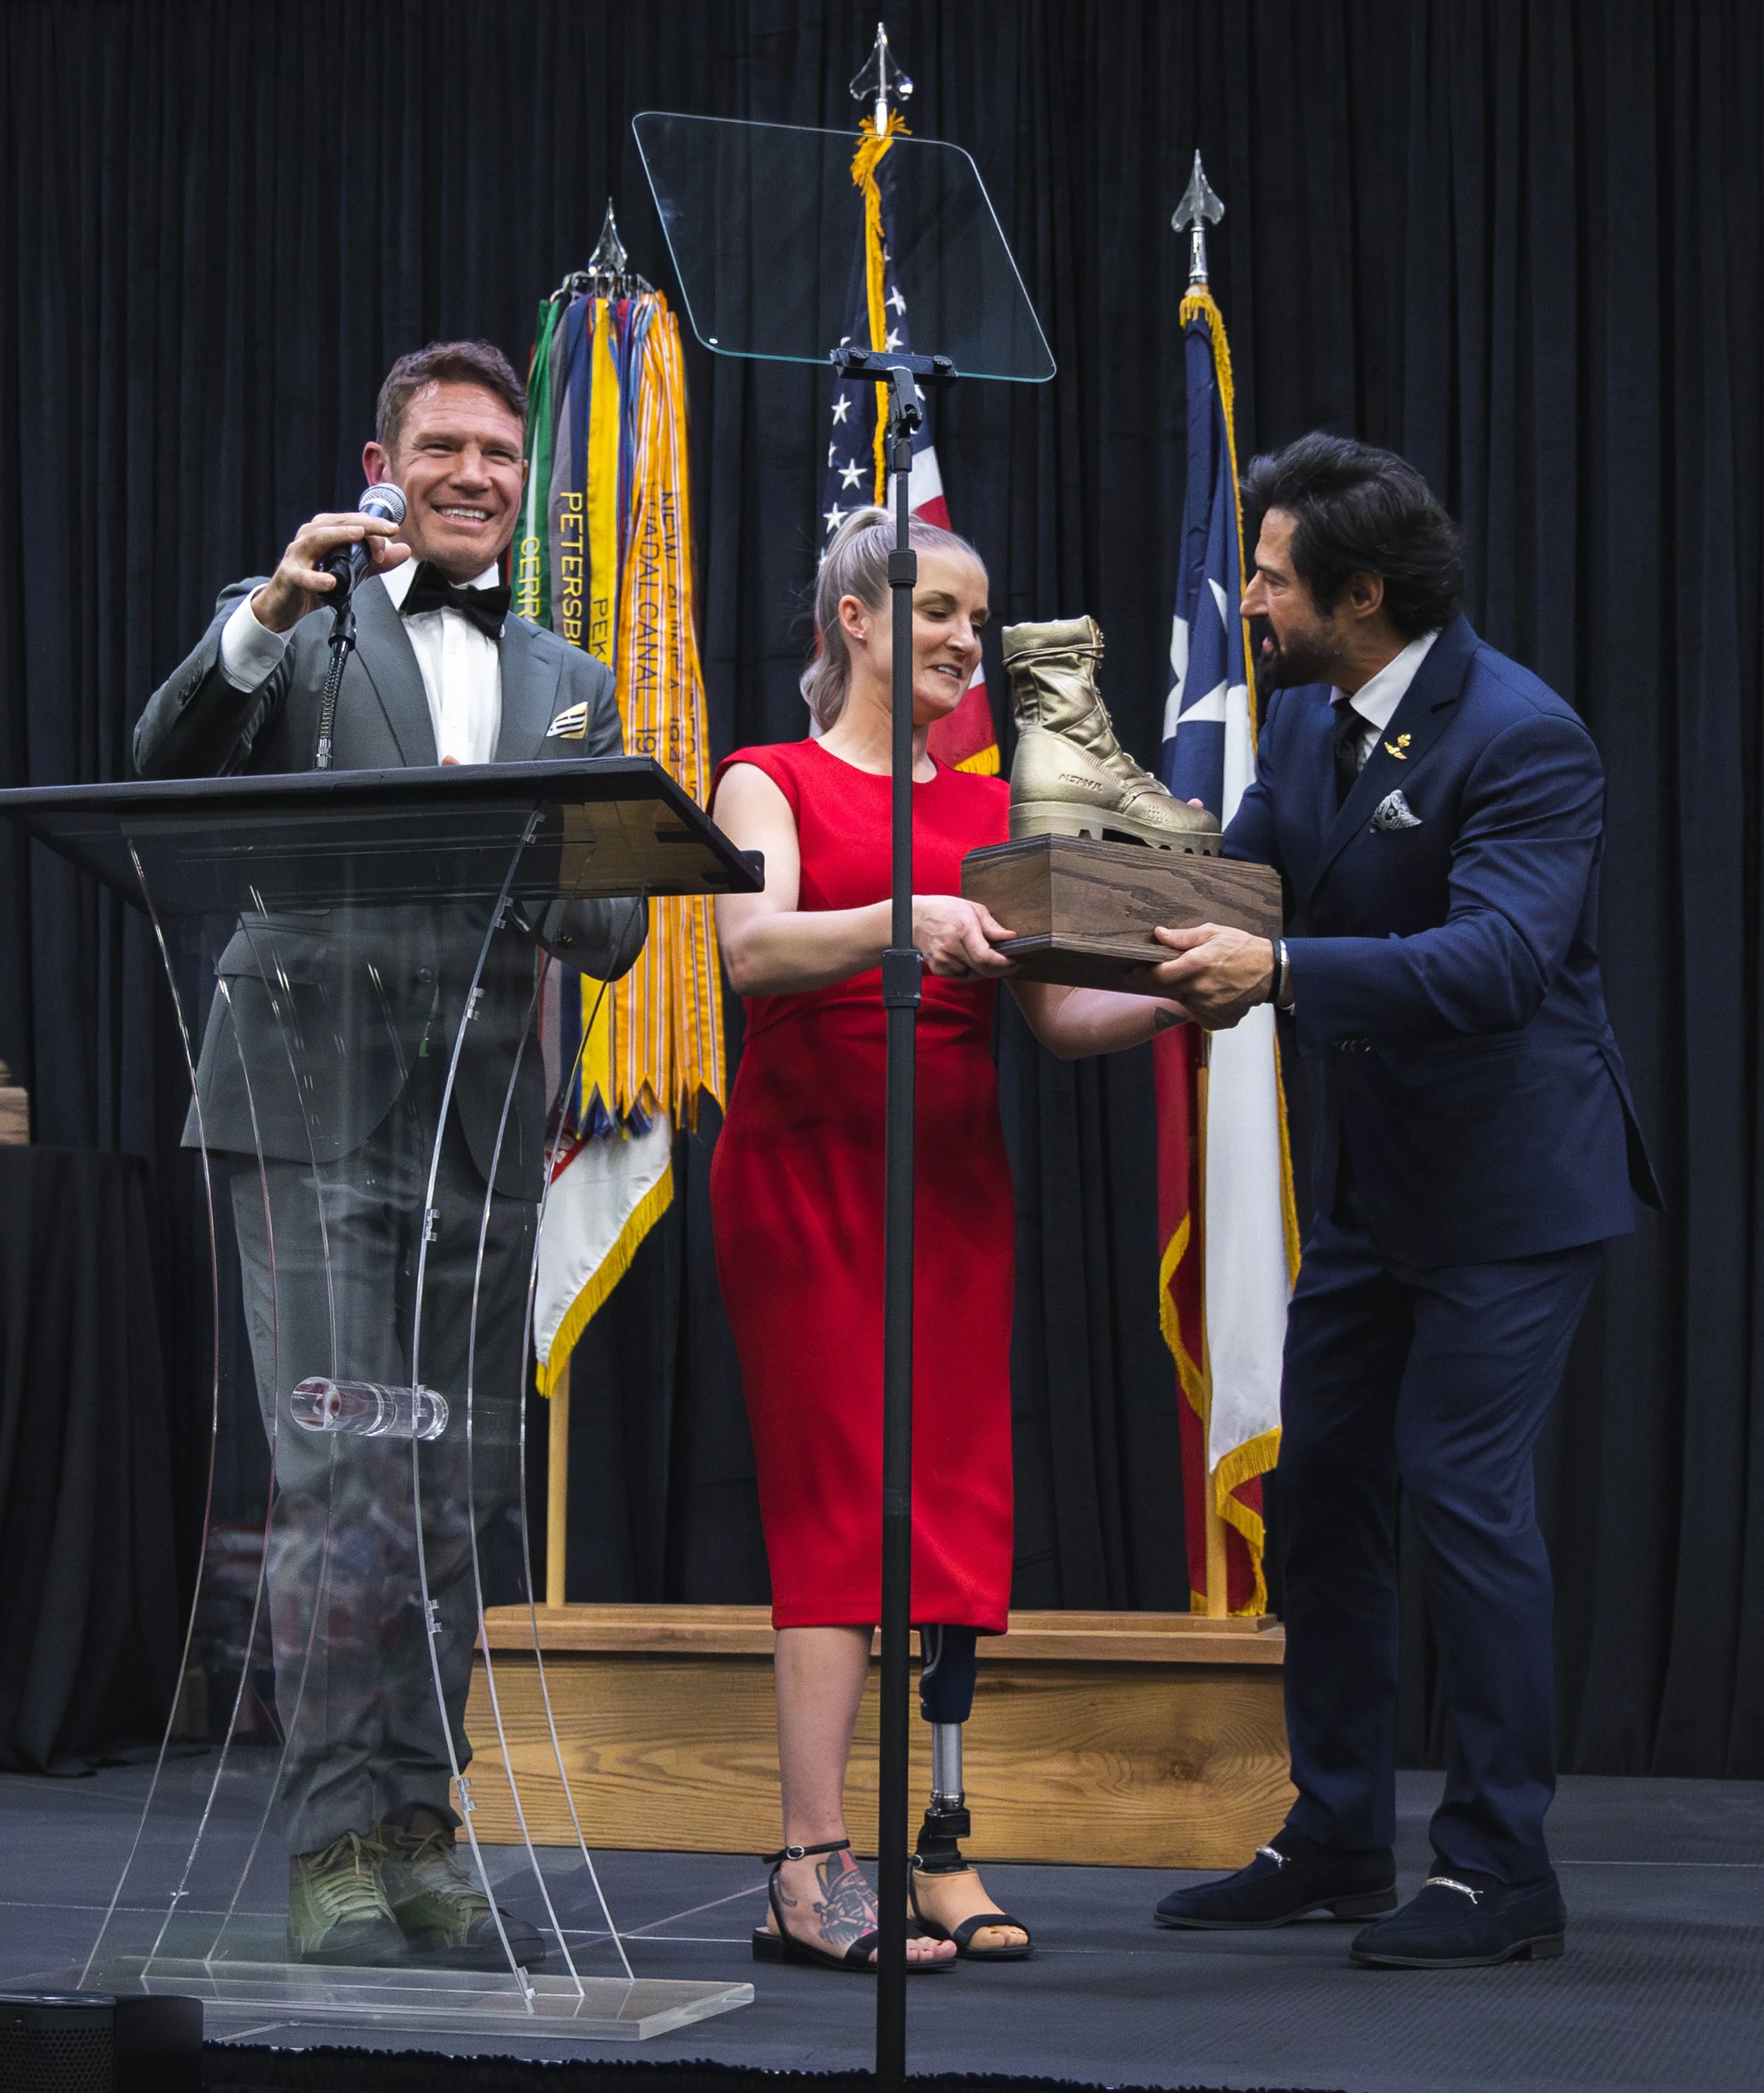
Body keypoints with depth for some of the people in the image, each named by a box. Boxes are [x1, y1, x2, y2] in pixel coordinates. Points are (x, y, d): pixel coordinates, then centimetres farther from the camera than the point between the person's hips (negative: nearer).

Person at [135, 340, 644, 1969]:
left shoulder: (568, 688, 18)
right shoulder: (295, 634, 7)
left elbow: (613, 938, 12)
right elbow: (167, 770, -12)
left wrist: (555, 884, -11)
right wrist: (267, 616, -27)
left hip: (482, 1127, 5)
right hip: (317, 1110, -4)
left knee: (452, 1499, 7)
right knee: (342, 1489, -10)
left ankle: (419, 1840, 15)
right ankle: (334, 1855, -5)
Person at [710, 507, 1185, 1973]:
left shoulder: (993, 808, 17)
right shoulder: (773, 783, 4)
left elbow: (1055, 1014, 10)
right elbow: (754, 949, -15)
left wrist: (1179, 997, -9)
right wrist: (904, 924, -32)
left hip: (955, 1174, 5)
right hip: (805, 1166, -5)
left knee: (957, 1497, -1)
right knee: (842, 1495, -10)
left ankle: (940, 1854, 2)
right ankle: (815, 1869, -10)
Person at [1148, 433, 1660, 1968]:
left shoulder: (1523, 737, -21)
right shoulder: (1304, 718, 6)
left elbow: (1500, 958, -32)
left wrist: (1282, 970, -40)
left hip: (1512, 1178, -9)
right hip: (1375, 1177, 9)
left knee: (1463, 1482, -10)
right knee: (1324, 1482, 10)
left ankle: (1501, 1870, 1)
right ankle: (1337, 1842, 22)